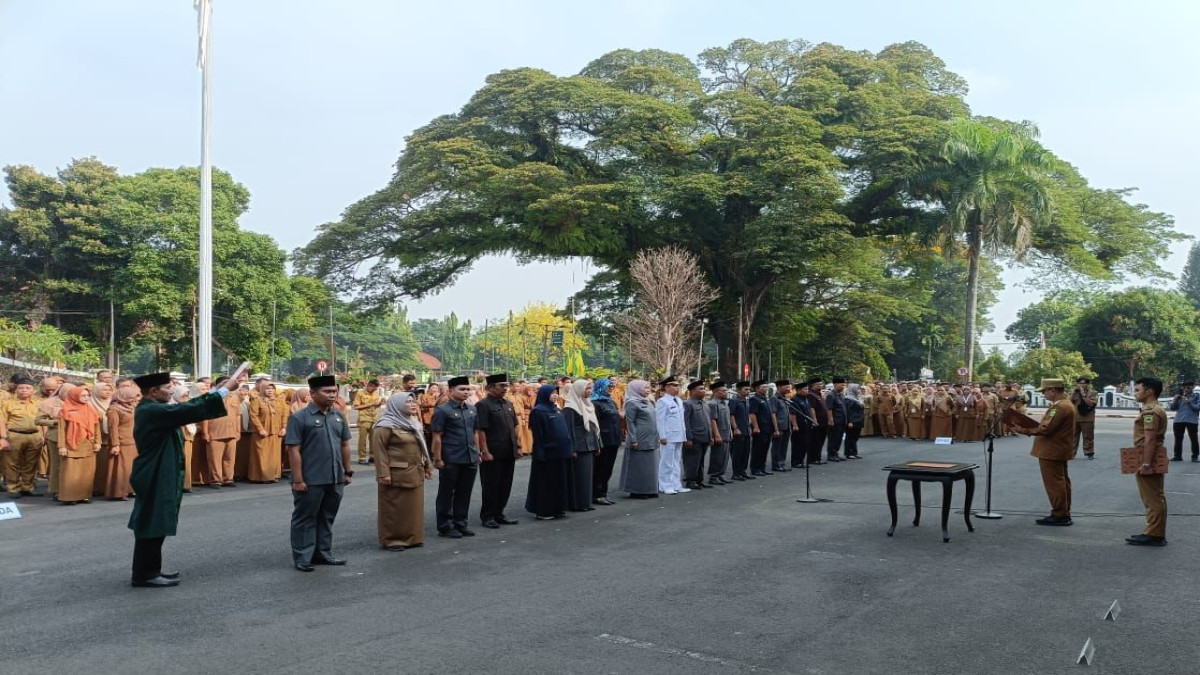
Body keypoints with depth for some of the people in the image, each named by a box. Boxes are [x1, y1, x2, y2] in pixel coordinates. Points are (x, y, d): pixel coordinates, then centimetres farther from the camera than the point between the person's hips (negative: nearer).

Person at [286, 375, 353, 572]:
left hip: (335, 479, 6)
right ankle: (302, 558, 15)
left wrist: (347, 472, 13)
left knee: (327, 518, 16)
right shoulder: (300, 418, -10)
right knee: (305, 518, 6)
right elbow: (294, 450, -12)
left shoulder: (339, 416, 8)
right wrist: (298, 480, -15)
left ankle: (323, 553, 28)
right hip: (310, 480, -6)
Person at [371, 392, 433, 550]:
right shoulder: (386, 425, -11)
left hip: (415, 474, 8)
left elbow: (422, 447, 20)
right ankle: (390, 540, 9)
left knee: (413, 506, 11)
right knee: (394, 508, 0)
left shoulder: (413, 422, 15)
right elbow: (379, 449, -15)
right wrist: (383, 473, -20)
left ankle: (412, 537, 20)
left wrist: (428, 466, 16)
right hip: (396, 474, -8)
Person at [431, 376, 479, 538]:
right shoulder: (442, 410, -8)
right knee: (446, 494, 6)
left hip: (470, 460, 6)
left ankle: (460, 524, 23)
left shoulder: (472, 409, 11)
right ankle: (445, 527, 15)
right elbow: (437, 437, -9)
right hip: (450, 461, -6)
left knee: (464, 494, 12)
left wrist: (477, 453, 15)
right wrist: (438, 459, -12)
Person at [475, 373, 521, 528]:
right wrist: (485, 452, -18)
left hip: (509, 453, 7)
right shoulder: (483, 405, -11)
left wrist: (518, 446, 13)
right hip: (492, 454, -7)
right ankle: (487, 517, 12)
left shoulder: (508, 404, 13)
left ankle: (498, 514, 24)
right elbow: (480, 431, -15)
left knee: (505, 486, 12)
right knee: (491, 486, 1)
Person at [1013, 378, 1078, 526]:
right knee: (1062, 482, 15)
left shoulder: (1060, 407, -21)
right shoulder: (1065, 404, 14)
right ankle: (1064, 514, 22)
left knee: (1054, 483, -5)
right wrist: (1029, 428, 9)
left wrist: (1025, 430, -16)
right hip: (1059, 451, 11)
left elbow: (1045, 428, -25)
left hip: (1052, 452, -11)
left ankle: (1059, 515, -1)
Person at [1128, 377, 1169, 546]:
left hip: (1149, 460, -11)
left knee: (1152, 499, -5)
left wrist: (1145, 464, -24)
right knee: (1156, 498, 14)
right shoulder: (1155, 409, 15)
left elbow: (1149, 440, -23)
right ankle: (1156, 533, 20)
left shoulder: (1150, 412, -18)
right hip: (1155, 461, 11)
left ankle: (1153, 535, -1)